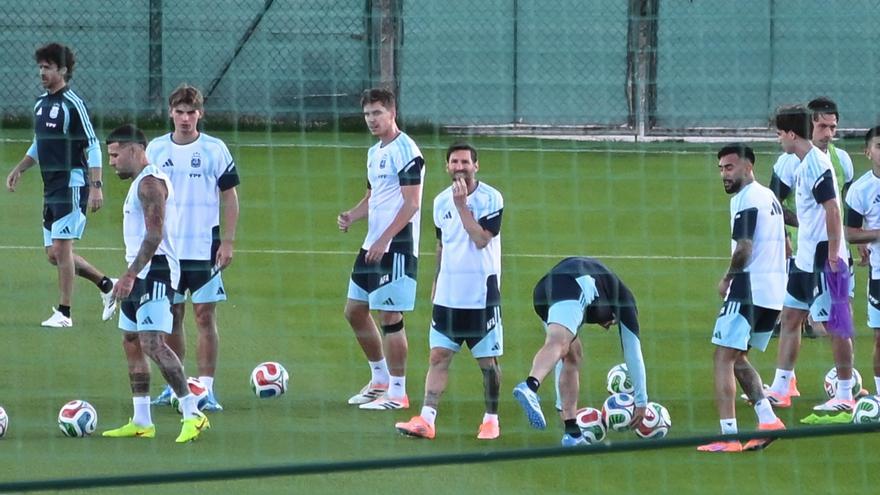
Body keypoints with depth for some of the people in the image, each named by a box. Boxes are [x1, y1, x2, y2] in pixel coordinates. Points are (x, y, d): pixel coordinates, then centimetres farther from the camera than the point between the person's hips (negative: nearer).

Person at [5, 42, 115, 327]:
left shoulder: (72, 104, -11)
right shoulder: (40, 104, 13)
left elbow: (93, 146, -13)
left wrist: (96, 186, -18)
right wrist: (19, 170, 16)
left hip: (72, 185, -8)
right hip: (51, 188, 8)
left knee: (61, 248, -10)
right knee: (54, 254, 9)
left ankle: (64, 312, -3)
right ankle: (106, 286, 24)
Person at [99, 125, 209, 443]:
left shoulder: (150, 183, -14)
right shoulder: (141, 183, 20)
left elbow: (154, 234, -23)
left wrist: (130, 275, -27)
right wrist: (131, 277, 25)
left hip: (154, 272, -11)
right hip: (142, 274, 11)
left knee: (152, 342, -18)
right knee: (131, 342, 12)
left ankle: (193, 414, -20)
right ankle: (141, 422, 16)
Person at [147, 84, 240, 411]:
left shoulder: (215, 149, -2)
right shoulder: (156, 149, 6)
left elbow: (230, 197, 1)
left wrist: (228, 242, -6)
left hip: (204, 247, -3)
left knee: (205, 315, -4)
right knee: (171, 315, 7)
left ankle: (206, 387, -3)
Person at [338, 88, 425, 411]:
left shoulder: (405, 151, -13)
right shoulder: (375, 152, 16)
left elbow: (411, 203, -18)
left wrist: (383, 241, -22)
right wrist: (352, 216, 5)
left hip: (396, 247, -10)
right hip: (373, 245, 10)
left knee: (390, 316, -7)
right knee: (355, 311, 14)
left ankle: (397, 392, 1)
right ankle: (380, 379, 26)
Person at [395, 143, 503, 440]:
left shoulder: (491, 199, -8)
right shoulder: (441, 202, 9)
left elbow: (481, 239, -20)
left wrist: (462, 204, -20)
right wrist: (436, 284, 22)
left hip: (482, 295, -4)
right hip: (448, 294, 4)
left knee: (487, 360, 3)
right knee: (439, 356, -2)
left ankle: (491, 419, 16)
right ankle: (426, 420, -7)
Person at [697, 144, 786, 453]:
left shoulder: (746, 199, -12)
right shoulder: (769, 197, 18)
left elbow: (744, 248, -21)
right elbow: (784, 249, 24)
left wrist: (727, 278, -4)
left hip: (749, 289, -9)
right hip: (774, 292, 9)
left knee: (724, 357, -7)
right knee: (737, 358, 19)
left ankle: (728, 435, -14)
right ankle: (767, 419, 7)